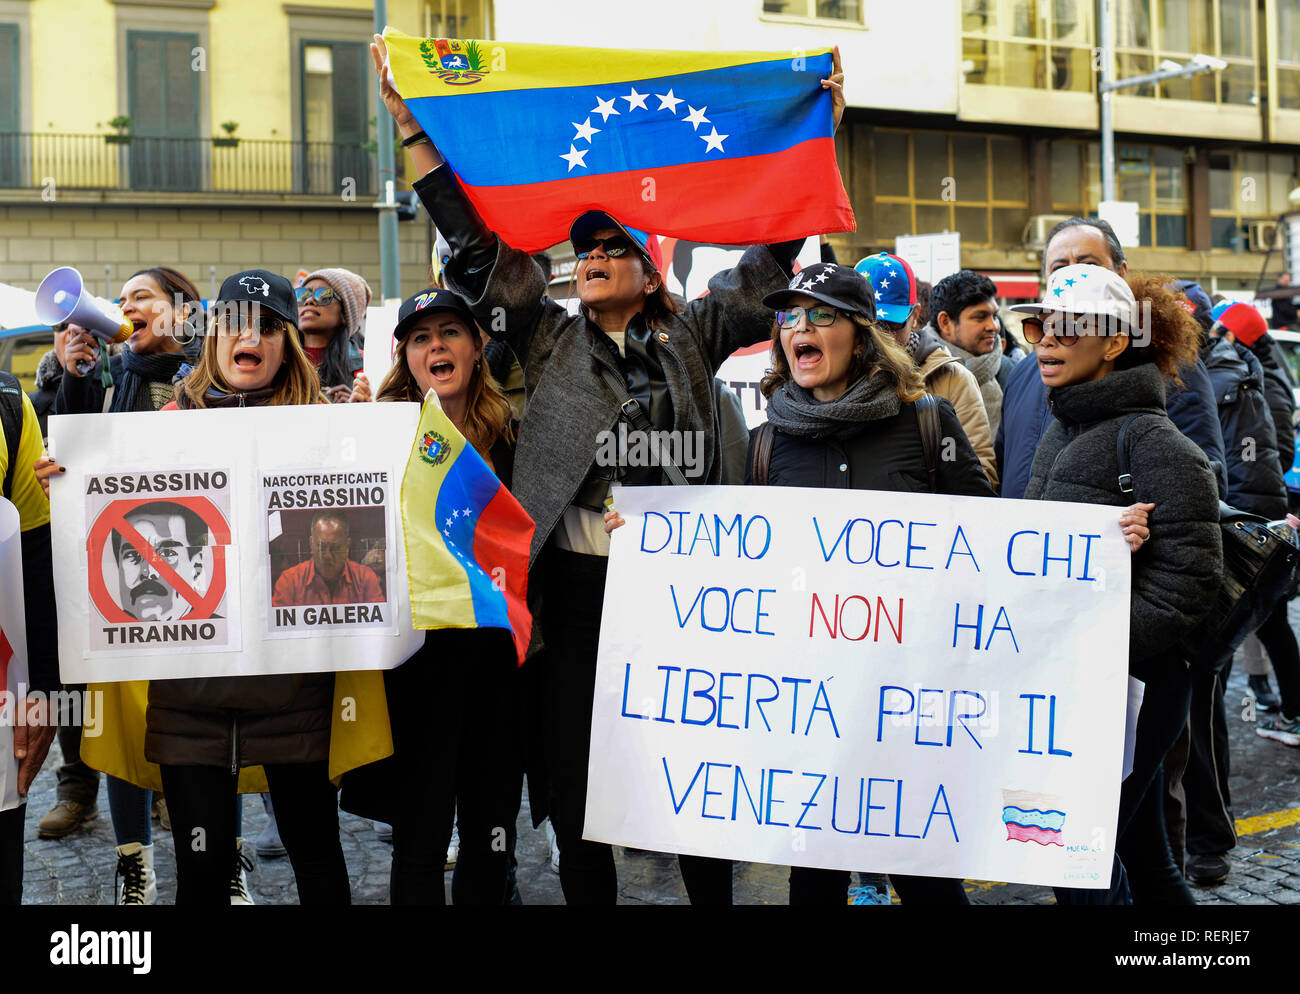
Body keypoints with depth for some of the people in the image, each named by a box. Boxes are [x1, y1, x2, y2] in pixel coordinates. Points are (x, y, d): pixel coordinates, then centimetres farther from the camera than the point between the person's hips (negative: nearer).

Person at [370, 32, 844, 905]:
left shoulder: (689, 340, 10)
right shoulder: (549, 340, 10)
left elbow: (768, 262, 11)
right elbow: (474, 243, 6)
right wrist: (413, 123, 2)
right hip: (577, 581, 1)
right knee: (574, 770, 6)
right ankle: (588, 892, 21)